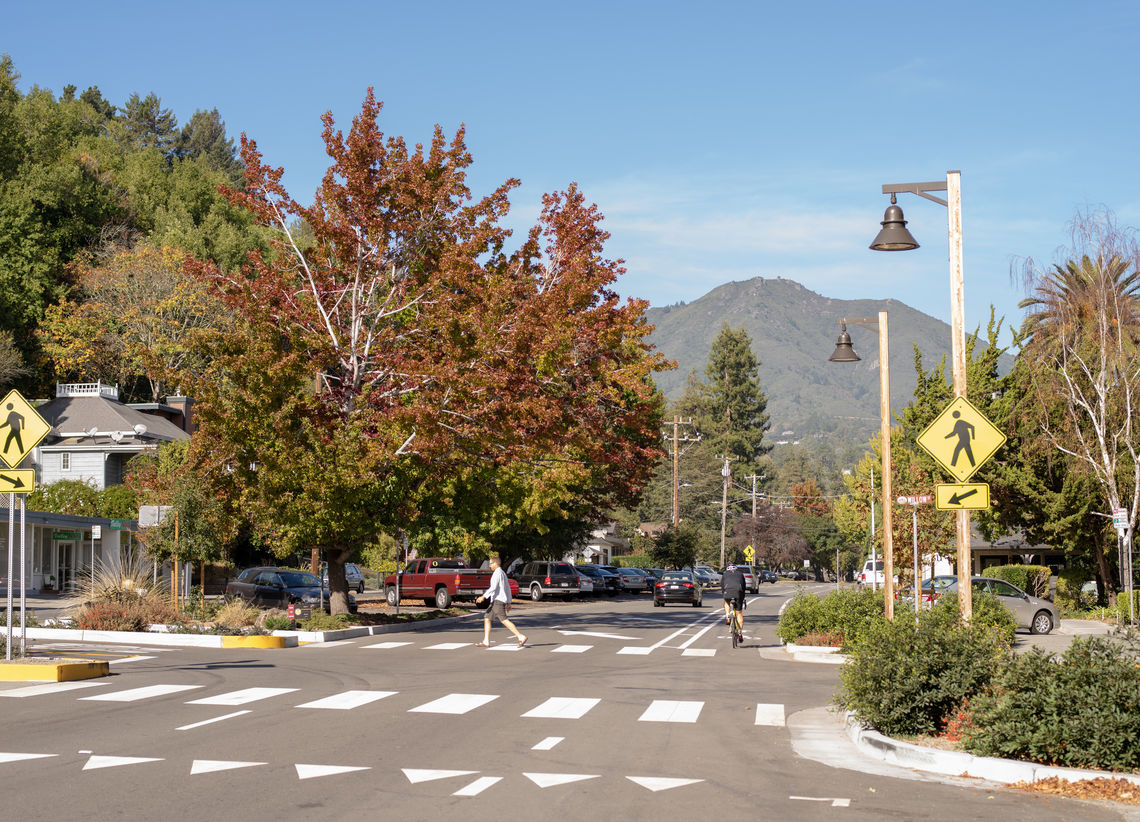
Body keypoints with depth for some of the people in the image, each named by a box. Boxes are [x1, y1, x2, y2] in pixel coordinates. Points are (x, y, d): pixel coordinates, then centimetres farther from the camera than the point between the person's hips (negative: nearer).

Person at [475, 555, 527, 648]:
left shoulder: (497, 573, -11)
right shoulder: (503, 573, 20)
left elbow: (493, 587, -23)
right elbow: (508, 589, 23)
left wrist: (483, 597, -24)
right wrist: (508, 603, 24)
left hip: (498, 600, -10)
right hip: (495, 601, 10)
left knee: (504, 620, -13)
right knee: (487, 618, 9)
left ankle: (521, 637, -16)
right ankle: (486, 642, 7)